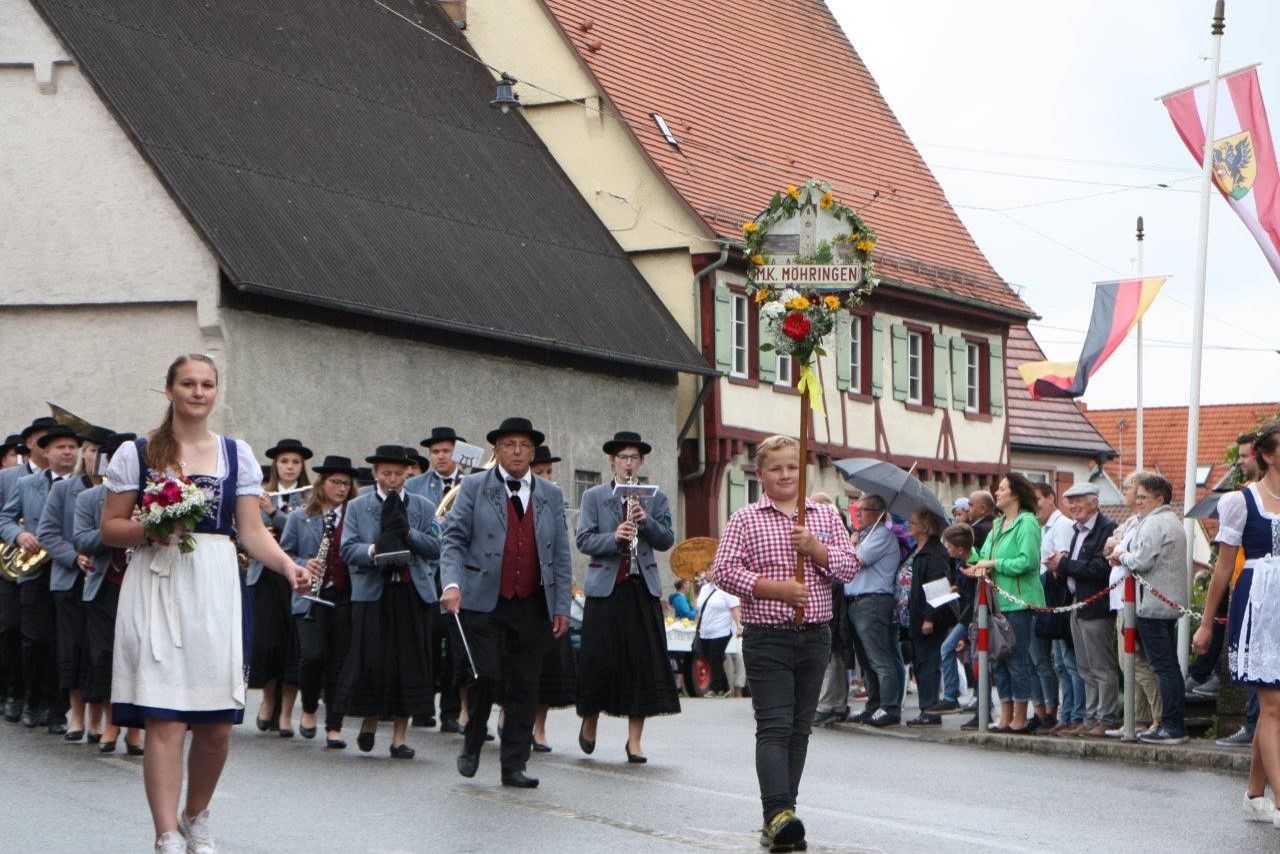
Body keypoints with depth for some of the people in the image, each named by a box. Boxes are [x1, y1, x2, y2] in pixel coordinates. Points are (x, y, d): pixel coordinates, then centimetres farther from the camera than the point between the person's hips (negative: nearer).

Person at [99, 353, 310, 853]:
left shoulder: (236, 454, 12)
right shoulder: (137, 454, 5)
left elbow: (252, 531, 7)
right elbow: (109, 528, 5)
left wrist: (288, 565, -11)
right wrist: (150, 529, -15)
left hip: (216, 588, 3)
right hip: (157, 588, -3)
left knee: (217, 723, 5)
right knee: (166, 721, -10)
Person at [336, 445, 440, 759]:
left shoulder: (424, 508, 12)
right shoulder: (357, 508, 9)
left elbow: (435, 548, 3)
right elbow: (348, 549, 0)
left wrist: (409, 534, -13)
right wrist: (374, 550, -18)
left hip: (413, 594, 1)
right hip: (372, 594, -1)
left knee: (410, 663, 1)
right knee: (370, 660, -5)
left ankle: (399, 736, 9)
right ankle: (370, 720, 21)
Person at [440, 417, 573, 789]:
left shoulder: (551, 495, 13)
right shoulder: (474, 487, 4)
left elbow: (561, 555, 12)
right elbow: (454, 540, -2)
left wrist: (562, 606, 5)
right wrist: (452, 584, -18)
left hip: (531, 605, 3)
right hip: (483, 602, -3)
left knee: (524, 686, 2)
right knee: (486, 675, -11)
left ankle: (514, 766, 9)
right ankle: (471, 744, 15)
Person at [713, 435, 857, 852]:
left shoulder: (825, 515, 10)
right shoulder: (745, 519, 0)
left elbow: (849, 568, 7)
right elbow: (724, 570, -7)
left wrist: (816, 548, -12)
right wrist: (775, 589, -16)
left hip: (815, 634, 4)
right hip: (767, 635, -4)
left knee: (800, 727, 7)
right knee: (774, 725, -13)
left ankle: (782, 816, 13)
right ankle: (778, 814, -22)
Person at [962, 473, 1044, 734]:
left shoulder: (1027, 522, -8)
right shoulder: (998, 524, 18)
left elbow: (1027, 561, -18)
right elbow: (985, 553, 20)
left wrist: (994, 564, -13)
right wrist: (981, 566, -3)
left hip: (1019, 602, -9)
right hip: (998, 602, 9)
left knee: (1017, 660, -4)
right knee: (998, 661, 9)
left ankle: (1020, 719, 2)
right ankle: (1005, 718, 14)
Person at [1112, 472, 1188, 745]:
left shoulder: (1153, 523, -13)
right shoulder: (1174, 521, 19)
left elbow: (1142, 561, -20)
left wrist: (1121, 556, -1)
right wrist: (1127, 555, 11)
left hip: (1154, 606, -10)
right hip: (1171, 604, 10)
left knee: (1164, 667, -9)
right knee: (1171, 666, 12)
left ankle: (1172, 727, -10)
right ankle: (1177, 724, 15)